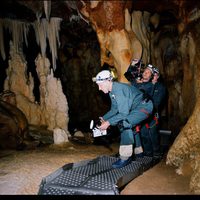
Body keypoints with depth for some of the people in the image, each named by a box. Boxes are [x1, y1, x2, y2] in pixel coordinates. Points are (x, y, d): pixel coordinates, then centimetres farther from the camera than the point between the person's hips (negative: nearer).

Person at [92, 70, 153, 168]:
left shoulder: (119, 89, -27)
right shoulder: (112, 91, 5)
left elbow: (124, 113, -30)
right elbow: (114, 109, 13)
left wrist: (108, 123, -26)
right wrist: (103, 118, 2)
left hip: (144, 107, -11)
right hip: (135, 108, 11)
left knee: (124, 123, -27)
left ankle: (125, 157, -18)